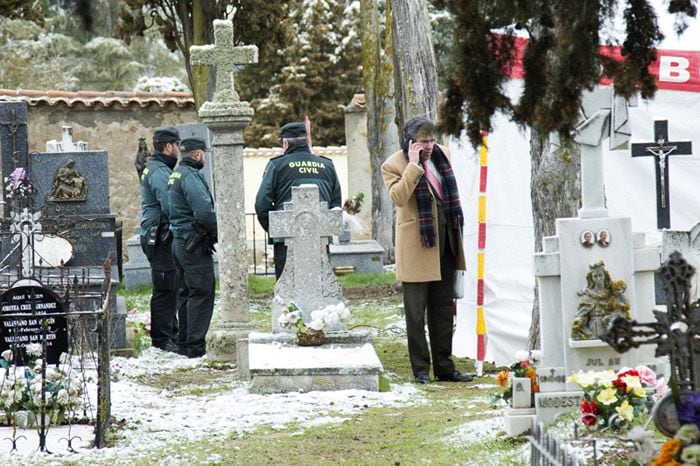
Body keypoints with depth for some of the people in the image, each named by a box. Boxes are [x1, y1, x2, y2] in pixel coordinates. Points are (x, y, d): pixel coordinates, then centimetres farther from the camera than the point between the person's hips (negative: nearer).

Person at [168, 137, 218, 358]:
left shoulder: (176, 175, 15)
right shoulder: (191, 177, -16)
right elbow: (204, 211, -26)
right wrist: (218, 233, -10)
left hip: (179, 241, 10)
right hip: (194, 243, -10)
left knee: (186, 293, 16)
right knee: (201, 293, -8)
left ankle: (184, 343, 20)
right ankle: (196, 346, -9)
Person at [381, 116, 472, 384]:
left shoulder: (441, 156, 11)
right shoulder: (393, 166, -8)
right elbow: (398, 197, -25)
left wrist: (456, 235, 20)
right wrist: (413, 165, -24)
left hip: (444, 242, 7)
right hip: (416, 246, -7)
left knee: (443, 309, 11)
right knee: (416, 312, -1)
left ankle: (444, 367, 18)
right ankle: (420, 369, 5)